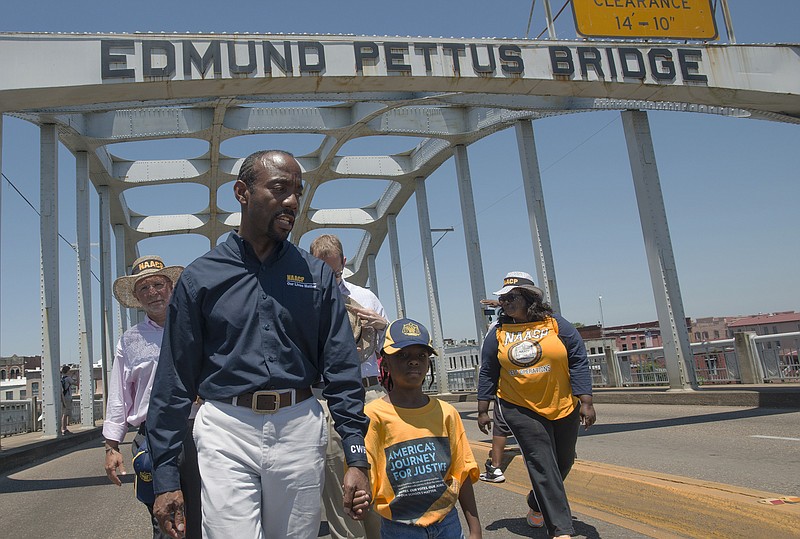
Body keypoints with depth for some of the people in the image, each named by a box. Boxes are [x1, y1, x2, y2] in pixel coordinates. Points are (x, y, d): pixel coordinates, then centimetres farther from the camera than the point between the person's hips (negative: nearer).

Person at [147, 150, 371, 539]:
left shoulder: (317, 275, 7)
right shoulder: (200, 277, 3)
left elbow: (342, 371, 4)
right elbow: (174, 380, 3)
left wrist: (356, 456, -2)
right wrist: (165, 475, 1)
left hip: (300, 430, 2)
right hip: (227, 433, -1)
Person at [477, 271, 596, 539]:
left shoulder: (557, 324, -4)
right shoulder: (497, 334, 0)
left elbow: (578, 363, -3)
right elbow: (487, 374, 4)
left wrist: (586, 402, -9)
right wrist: (482, 410, 3)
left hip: (563, 407, 2)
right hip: (521, 409, -1)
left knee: (563, 462, 15)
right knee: (543, 466, -8)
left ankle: (536, 505, 40)